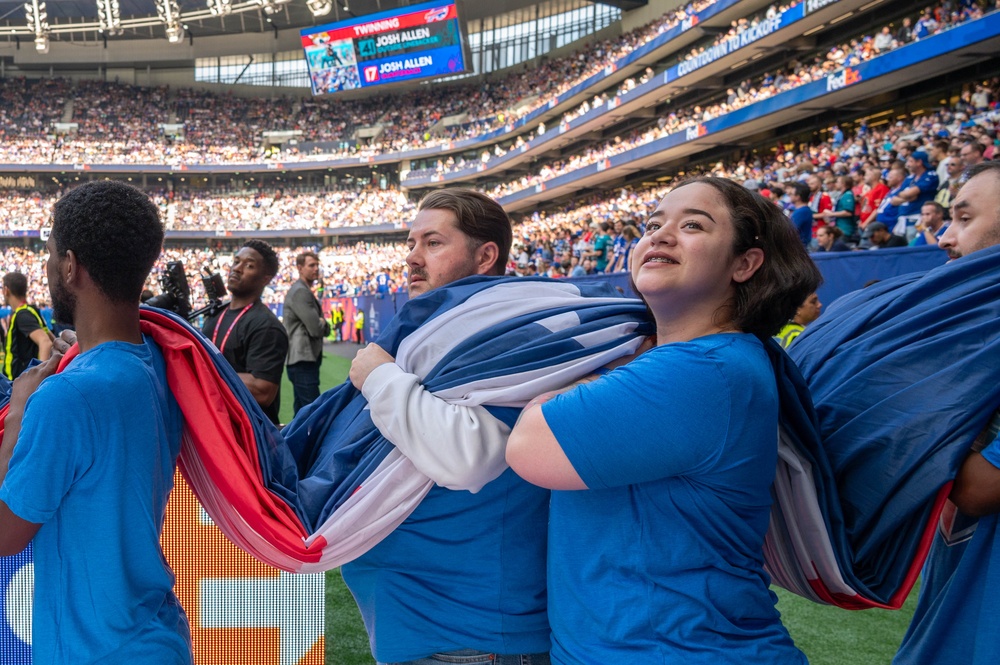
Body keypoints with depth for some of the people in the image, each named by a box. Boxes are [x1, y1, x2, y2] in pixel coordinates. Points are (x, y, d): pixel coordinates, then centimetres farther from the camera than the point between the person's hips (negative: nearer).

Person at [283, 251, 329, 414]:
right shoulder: (300, 292, -11)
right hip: (303, 361, -11)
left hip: (304, 360, 11)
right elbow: (316, 328, -18)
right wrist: (323, 324, 3)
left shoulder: (304, 291, 20)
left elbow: (324, 328, 21)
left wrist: (321, 323, 0)